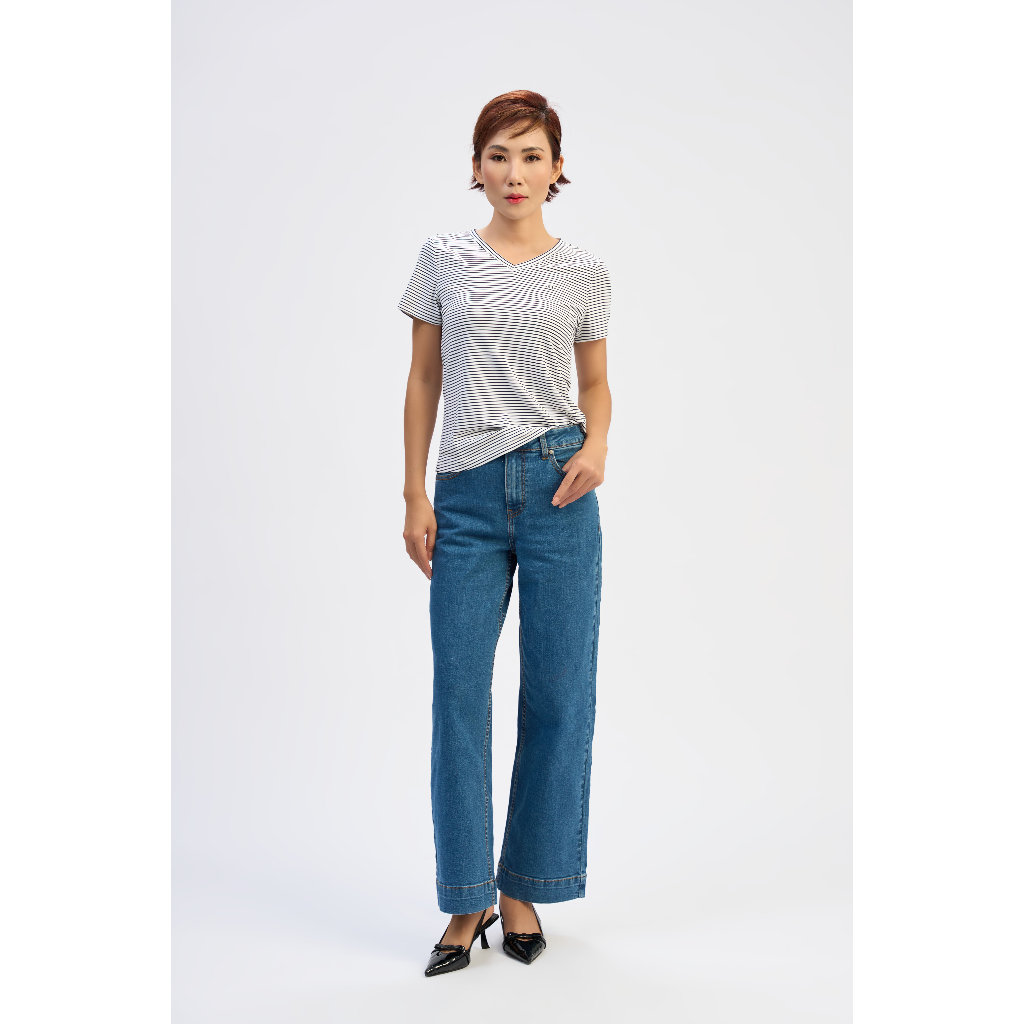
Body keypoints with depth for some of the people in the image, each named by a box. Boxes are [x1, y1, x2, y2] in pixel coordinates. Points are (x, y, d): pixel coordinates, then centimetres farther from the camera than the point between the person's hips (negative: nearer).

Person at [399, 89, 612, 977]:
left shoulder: (584, 273, 6)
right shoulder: (444, 260, 7)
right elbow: (424, 383, 8)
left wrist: (597, 444, -7)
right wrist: (415, 495, 2)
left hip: (558, 488, 0)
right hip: (468, 495, 1)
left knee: (557, 695, 4)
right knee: (459, 695, 1)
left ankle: (524, 890, 21)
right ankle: (468, 902, 16)